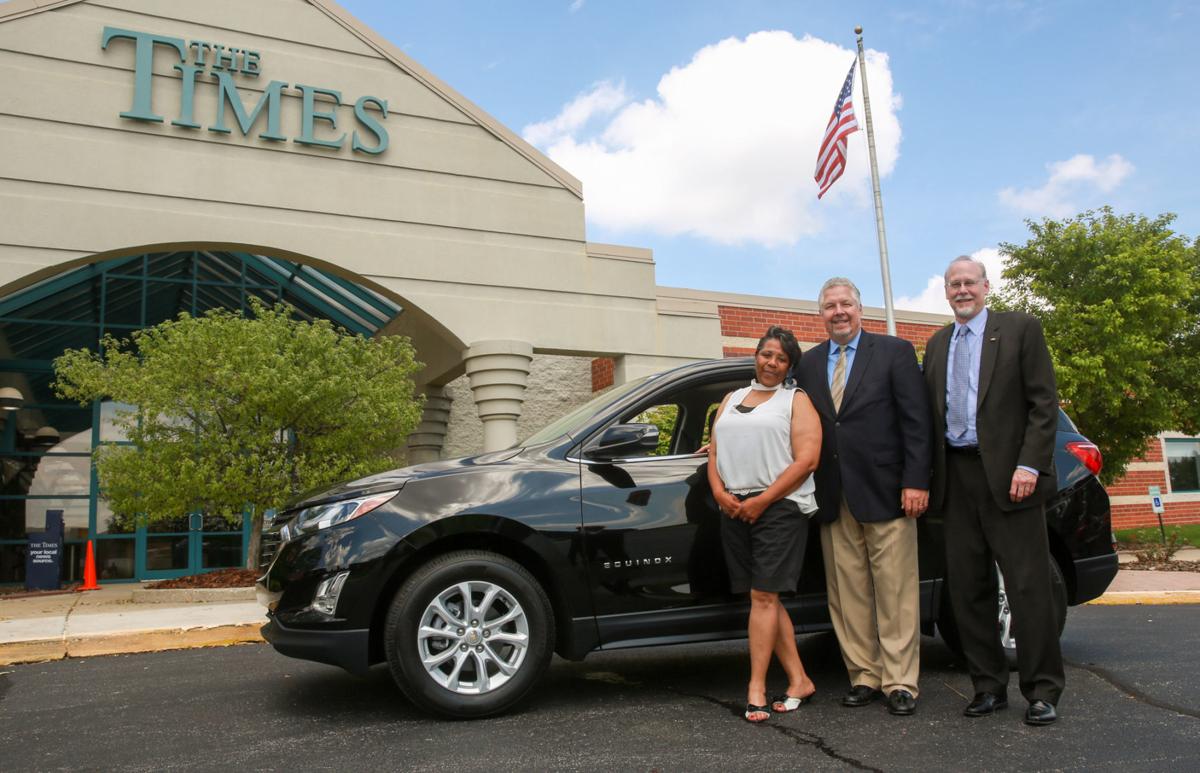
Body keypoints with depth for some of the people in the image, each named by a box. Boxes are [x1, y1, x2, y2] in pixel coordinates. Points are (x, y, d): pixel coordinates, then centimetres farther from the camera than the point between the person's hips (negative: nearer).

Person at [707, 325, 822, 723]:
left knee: (763, 596, -8)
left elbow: (806, 460, -8)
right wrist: (720, 493, -4)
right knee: (766, 598, 7)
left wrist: (762, 501, -13)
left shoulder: (796, 400, 3)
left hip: (779, 507, -5)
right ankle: (799, 681, 15)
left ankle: (756, 689, -3)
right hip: (734, 509, 5)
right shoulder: (731, 399, 20)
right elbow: (714, 451, 15)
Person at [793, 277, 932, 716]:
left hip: (885, 493, -3)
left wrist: (916, 481, -10)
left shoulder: (894, 352, 3)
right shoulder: (808, 364, 13)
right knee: (847, 594, 7)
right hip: (834, 499, 4)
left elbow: (917, 422, -3)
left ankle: (899, 683, 11)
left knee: (896, 593, 2)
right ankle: (864, 677, 18)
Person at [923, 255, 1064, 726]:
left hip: (1008, 474, -5)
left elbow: (1044, 403, -4)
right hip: (957, 477, 5)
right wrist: (927, 476, 5)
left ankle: (1042, 691, 10)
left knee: (1028, 586, -1)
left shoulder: (1020, 329, 3)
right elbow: (931, 414, 14)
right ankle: (989, 686, 17)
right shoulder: (937, 345, 16)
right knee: (966, 587, 6)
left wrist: (1030, 465, -13)